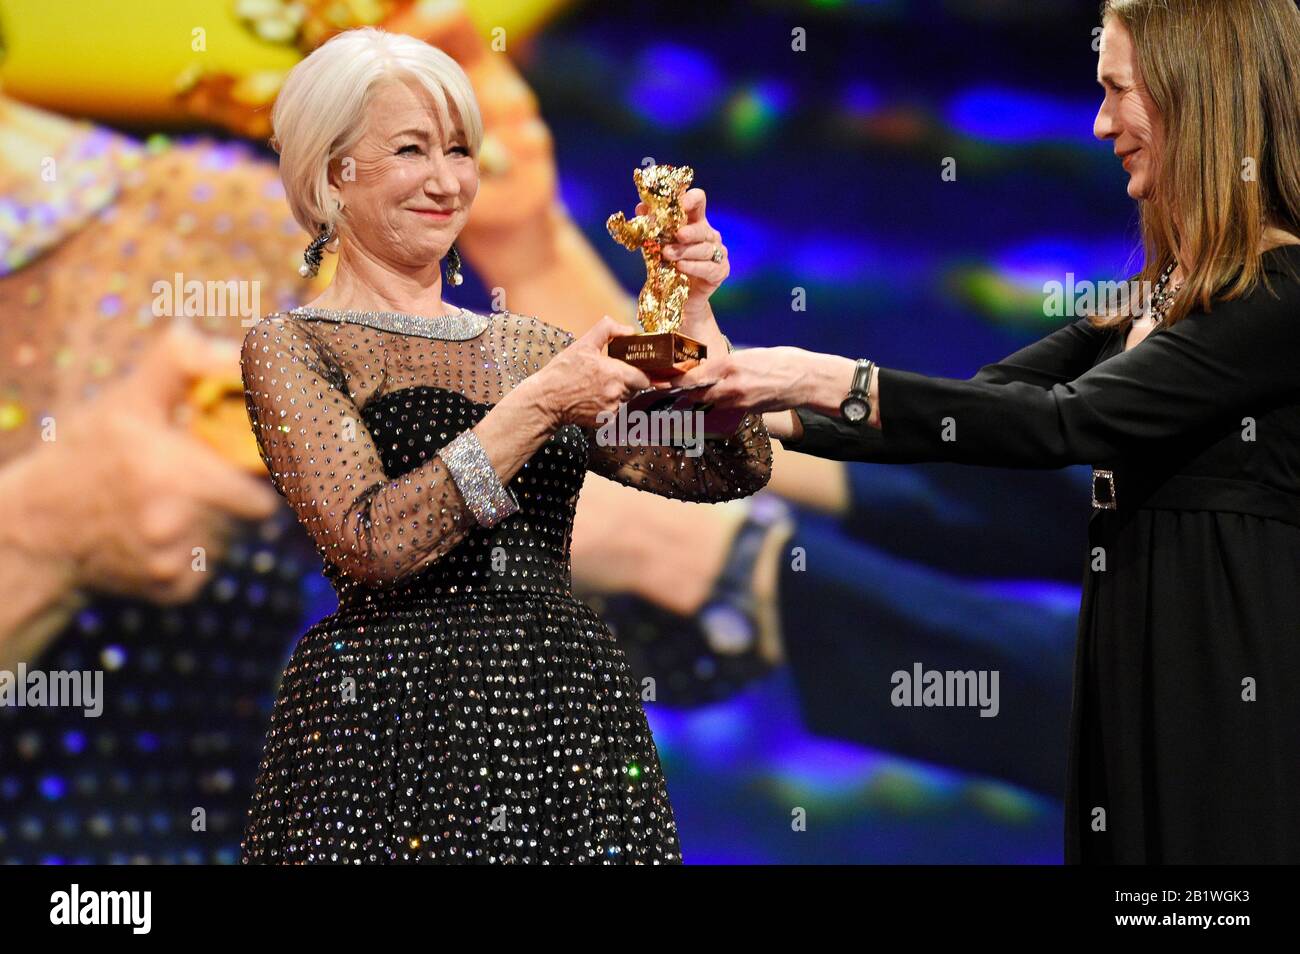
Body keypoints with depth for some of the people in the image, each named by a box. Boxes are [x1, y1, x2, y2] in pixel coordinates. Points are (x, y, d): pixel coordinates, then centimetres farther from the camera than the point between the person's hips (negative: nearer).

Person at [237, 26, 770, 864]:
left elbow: (731, 470, 10)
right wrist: (539, 403, -16)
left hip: (572, 728, 5)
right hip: (394, 727, -5)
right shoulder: (290, 348, 0)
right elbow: (372, 542, -15)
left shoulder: (528, 346, 14)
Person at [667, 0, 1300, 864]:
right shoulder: (1170, 293, 15)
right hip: (1142, 670, 8)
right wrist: (770, 414, 4)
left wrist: (833, 382, -20)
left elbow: (1069, 422, -20)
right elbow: (990, 399, 12)